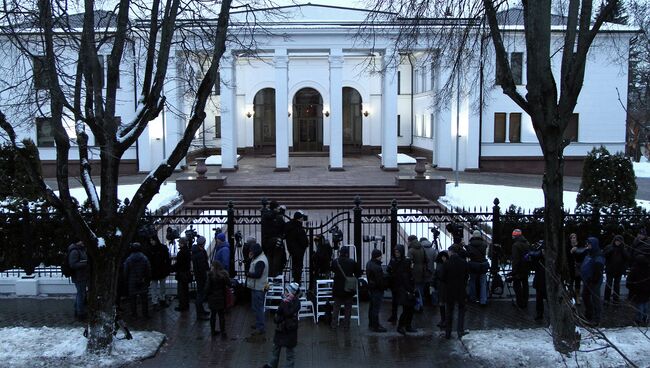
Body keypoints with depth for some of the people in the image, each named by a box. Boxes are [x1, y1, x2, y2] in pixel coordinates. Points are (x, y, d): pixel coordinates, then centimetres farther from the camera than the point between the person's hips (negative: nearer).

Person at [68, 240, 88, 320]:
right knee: (81, 295, -6)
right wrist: (85, 263, -25)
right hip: (79, 277, -10)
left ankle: (77, 312, 29)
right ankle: (81, 314, 1)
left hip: (82, 277, 10)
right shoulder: (74, 251, -18)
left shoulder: (81, 250, 14)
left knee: (80, 294, 18)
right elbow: (73, 265, -24)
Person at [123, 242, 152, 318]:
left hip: (132, 283, 0)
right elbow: (149, 271, -2)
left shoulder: (128, 259, -6)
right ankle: (145, 313, 8)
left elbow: (125, 272, -2)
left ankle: (134, 313, 16)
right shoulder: (145, 258, -5)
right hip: (143, 283, 0)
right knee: (144, 298, 7)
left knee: (133, 299, 11)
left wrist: (126, 281, 11)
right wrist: (148, 280, 9)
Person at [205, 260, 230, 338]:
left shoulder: (210, 275, -13)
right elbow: (229, 284, -1)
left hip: (212, 298, -1)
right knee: (222, 316, 7)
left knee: (213, 315, 14)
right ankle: (223, 333, 9)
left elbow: (207, 287, -12)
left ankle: (213, 331, 22)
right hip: (221, 298, 1)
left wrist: (207, 295, 3)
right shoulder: (224, 274, -8)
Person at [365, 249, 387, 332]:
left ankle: (371, 324, 32)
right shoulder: (377, 267, -27)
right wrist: (384, 287, -8)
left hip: (371, 287, 10)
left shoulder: (369, 264, 5)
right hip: (377, 289, -10)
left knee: (372, 307, 20)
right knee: (376, 308, -3)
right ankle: (375, 326, 3)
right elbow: (380, 280, -24)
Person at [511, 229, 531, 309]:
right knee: (525, 284, 15)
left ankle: (520, 303, 2)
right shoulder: (527, 244, 8)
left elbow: (515, 260, -21)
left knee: (517, 285, 1)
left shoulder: (516, 245, -19)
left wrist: (514, 271, -17)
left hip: (519, 269, -8)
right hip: (526, 269, 8)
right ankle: (525, 303, 23)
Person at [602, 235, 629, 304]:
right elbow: (603, 255, -6)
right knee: (608, 284, 1)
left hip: (619, 270, 1)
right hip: (610, 269, -1)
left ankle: (616, 299, 19)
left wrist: (622, 250, -17)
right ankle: (606, 299, 8)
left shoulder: (623, 249, 1)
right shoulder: (609, 247, -2)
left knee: (617, 284, 11)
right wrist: (610, 251, -19)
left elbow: (627, 258, -7)